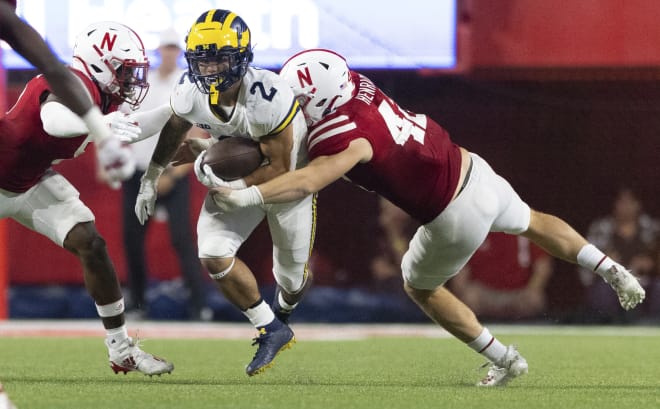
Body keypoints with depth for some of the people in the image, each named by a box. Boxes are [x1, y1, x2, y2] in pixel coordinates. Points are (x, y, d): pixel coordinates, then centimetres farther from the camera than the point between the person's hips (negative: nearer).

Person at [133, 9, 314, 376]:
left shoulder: (269, 98, -39)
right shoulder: (189, 95, -23)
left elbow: (279, 169, -29)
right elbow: (173, 133, 3)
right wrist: (150, 180, 8)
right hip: (237, 177, 4)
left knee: (293, 276, 9)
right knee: (214, 256, -15)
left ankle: (282, 313, 49)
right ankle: (272, 332, 5)